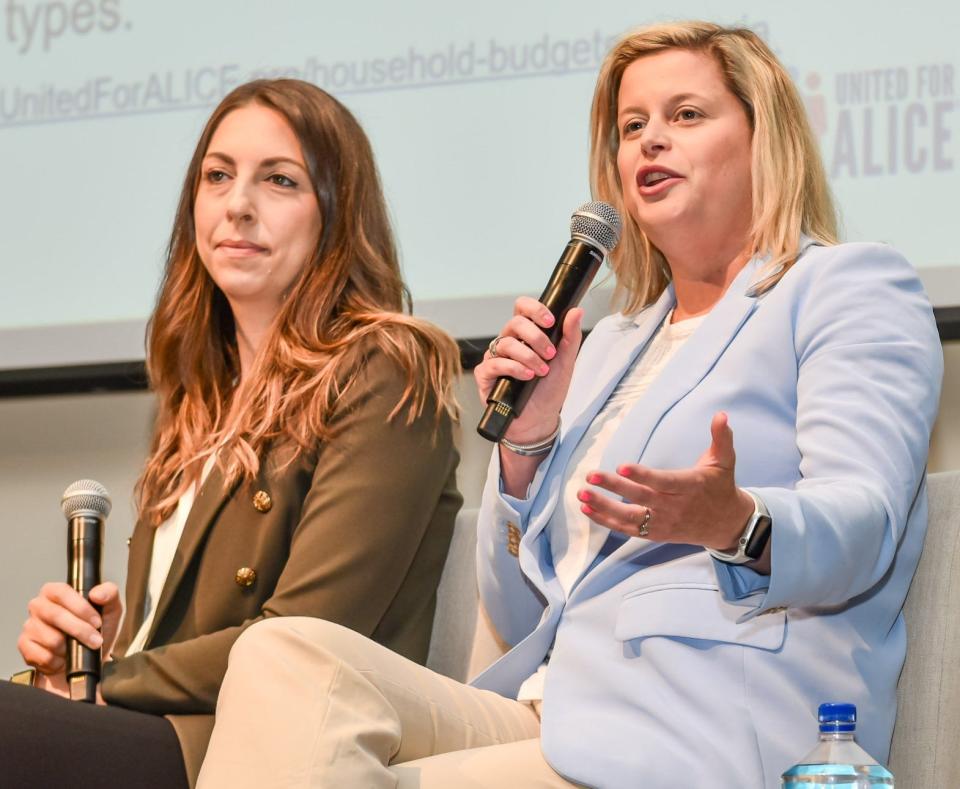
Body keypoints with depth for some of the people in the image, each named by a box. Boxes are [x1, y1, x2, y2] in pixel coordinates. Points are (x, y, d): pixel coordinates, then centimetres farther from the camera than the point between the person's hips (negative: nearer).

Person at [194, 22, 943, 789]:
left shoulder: (851, 288, 8)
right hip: (548, 717, 7)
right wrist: (525, 442, 6)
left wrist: (735, 524, -35)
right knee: (286, 653, -21)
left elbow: (862, 526, -12)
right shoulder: (610, 346, 28)